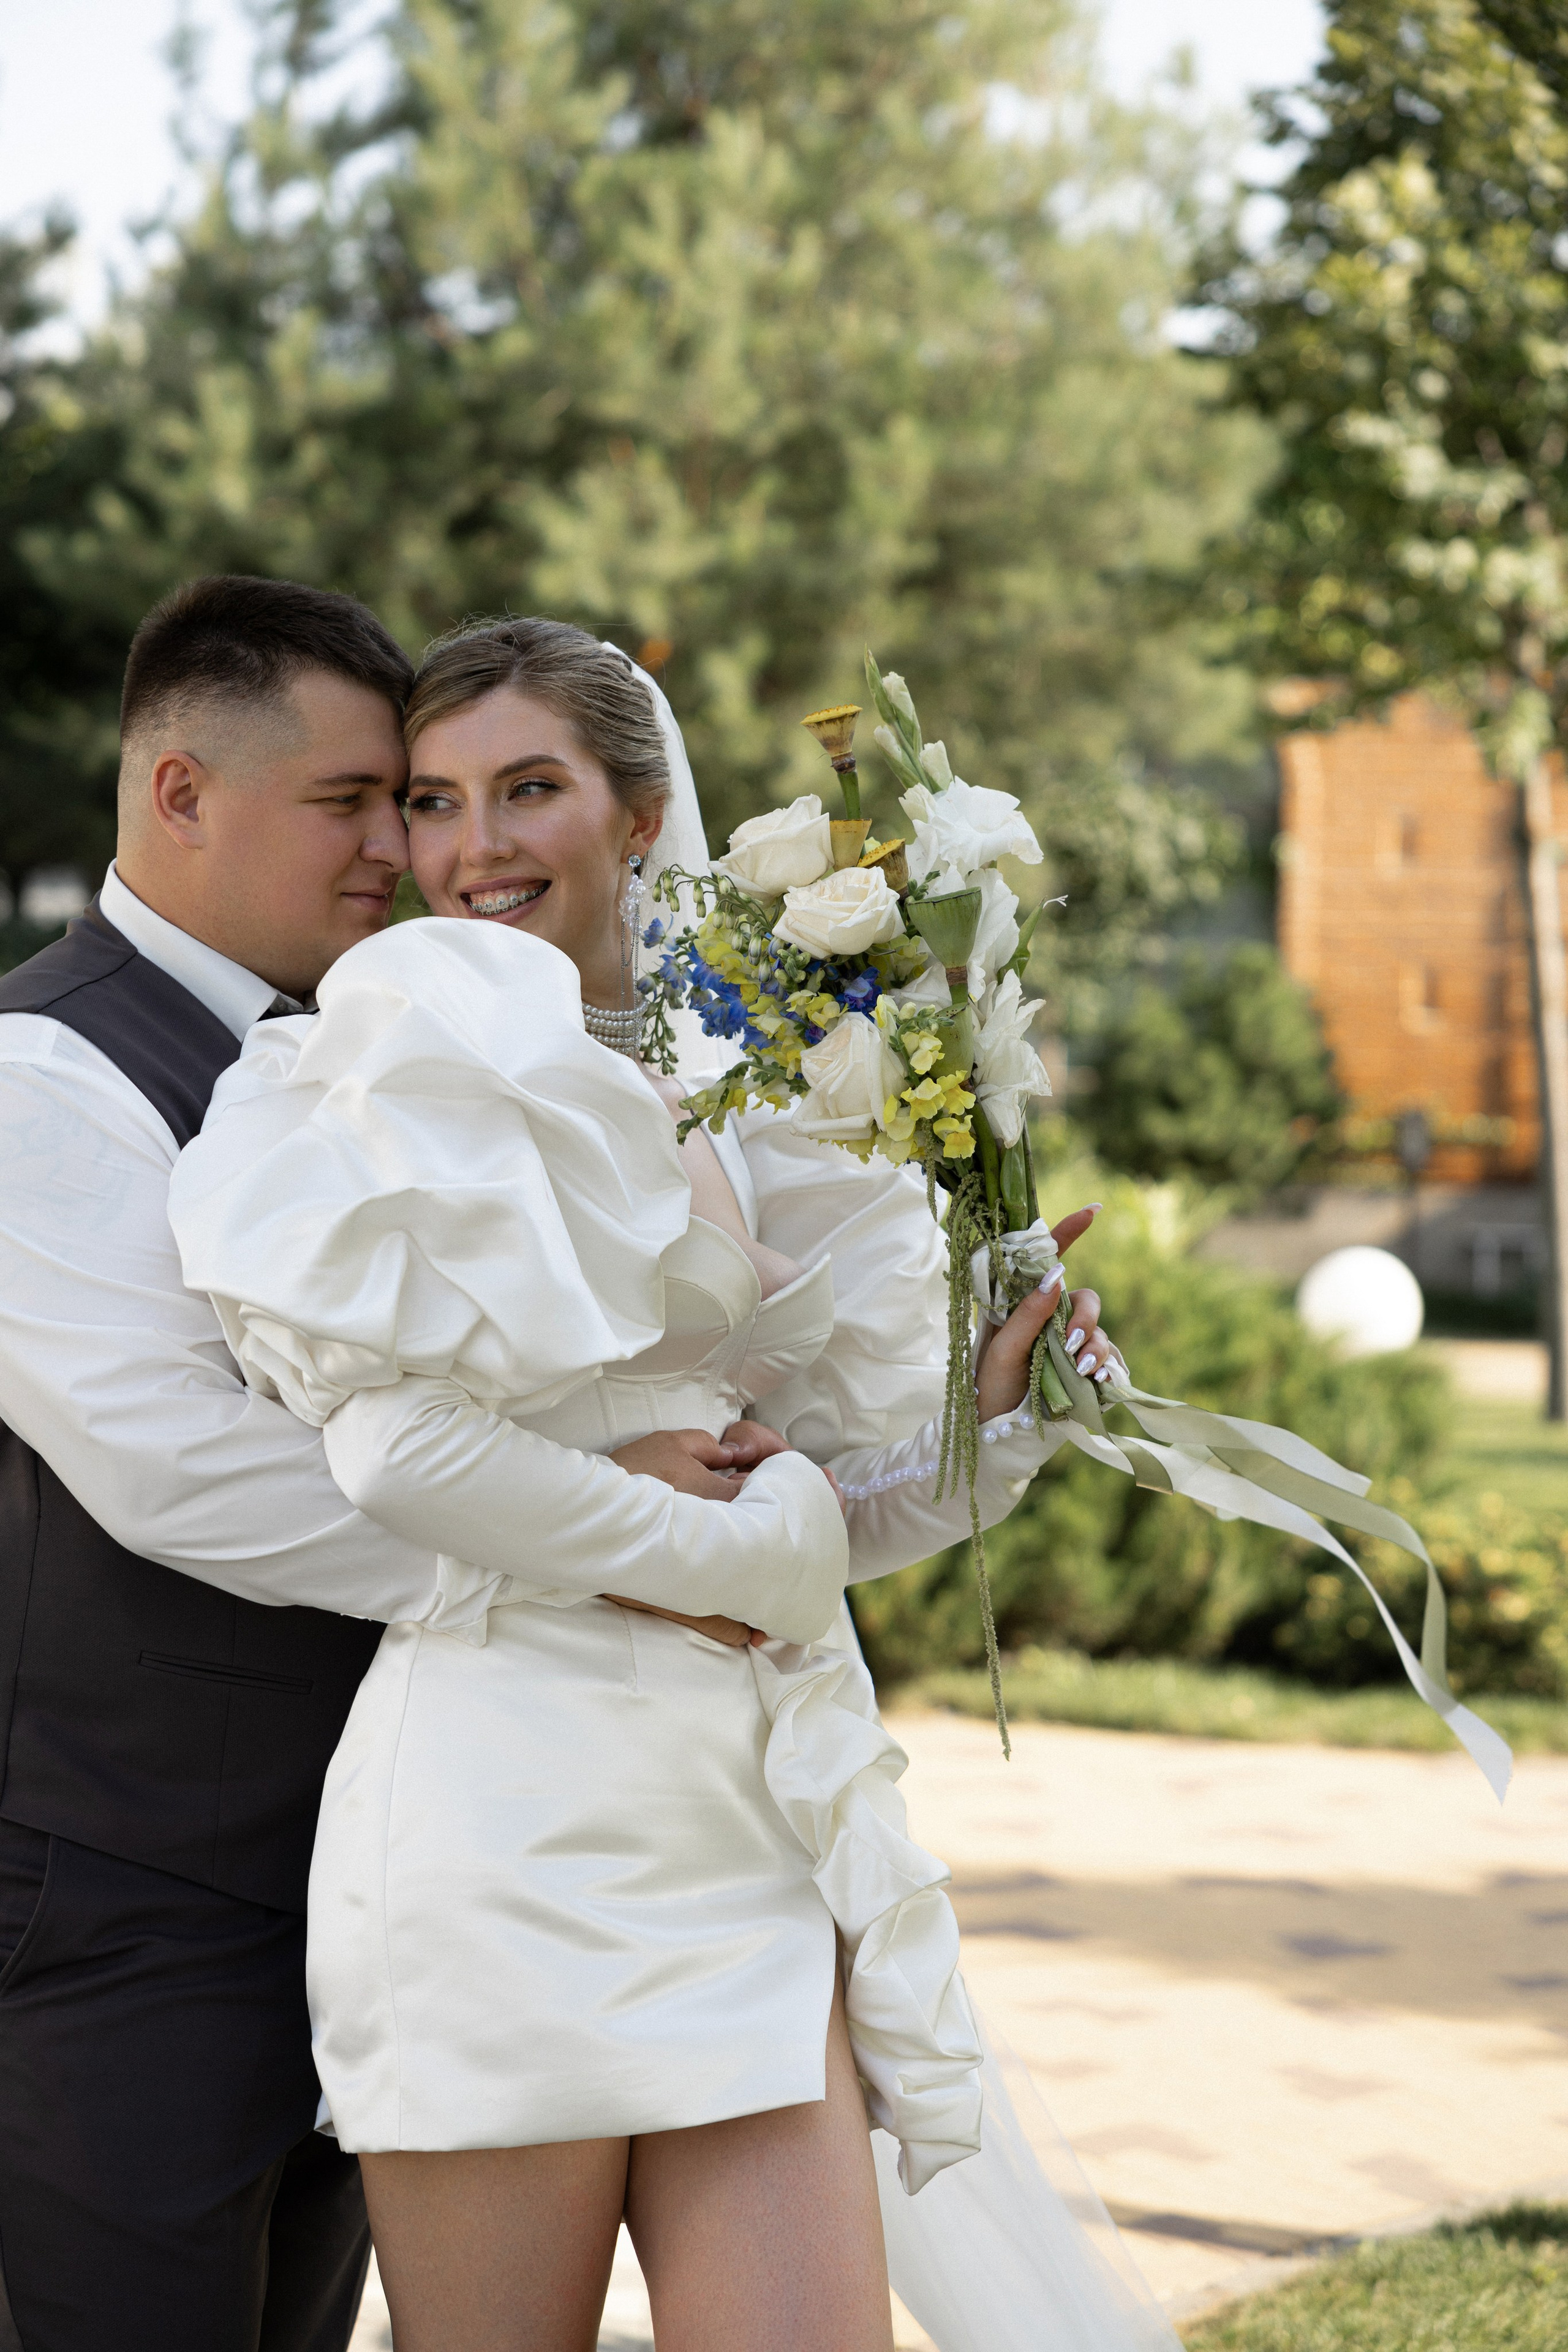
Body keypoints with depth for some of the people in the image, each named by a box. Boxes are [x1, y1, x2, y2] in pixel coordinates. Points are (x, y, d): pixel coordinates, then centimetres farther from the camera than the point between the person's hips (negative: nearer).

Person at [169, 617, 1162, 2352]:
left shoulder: (750, 1098, 16)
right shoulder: (384, 1070, 1)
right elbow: (398, 1447, -14)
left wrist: (993, 1408, 1)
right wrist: (669, 1544, -8)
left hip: (753, 1822, 4)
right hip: (506, 1800, -4)